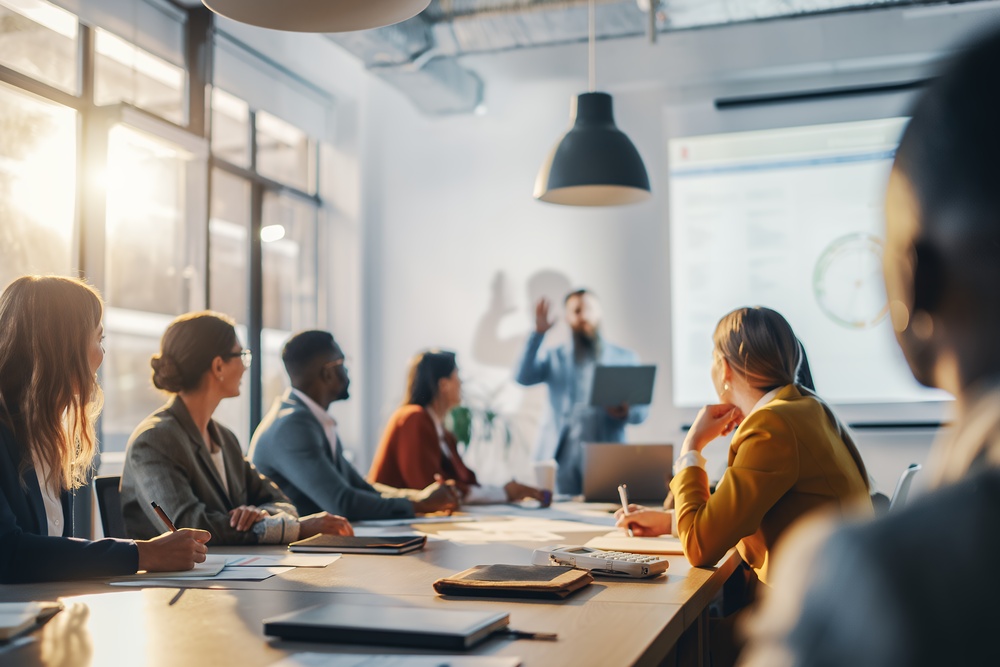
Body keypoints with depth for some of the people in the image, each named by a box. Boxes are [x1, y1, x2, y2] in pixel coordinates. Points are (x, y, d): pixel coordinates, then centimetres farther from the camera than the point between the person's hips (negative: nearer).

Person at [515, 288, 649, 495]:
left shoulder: (625, 358, 12)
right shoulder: (554, 357, 13)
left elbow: (642, 410, 9)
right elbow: (523, 377, -6)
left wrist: (627, 412, -14)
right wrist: (538, 333, -13)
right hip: (563, 457, 0)